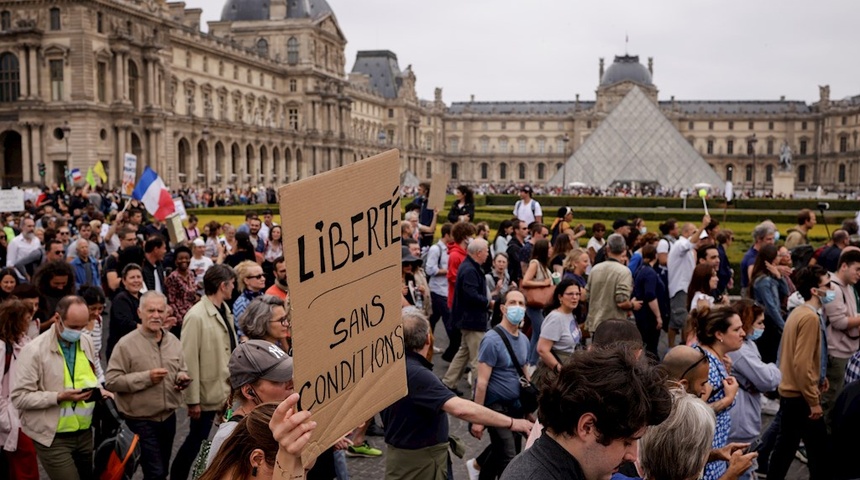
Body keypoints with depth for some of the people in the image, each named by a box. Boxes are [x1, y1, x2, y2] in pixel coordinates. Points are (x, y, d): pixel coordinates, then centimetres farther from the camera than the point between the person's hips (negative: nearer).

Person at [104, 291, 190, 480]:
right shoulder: (126, 344, -14)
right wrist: (146, 378, -25)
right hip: (141, 421, -6)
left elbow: (182, 369, 17)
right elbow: (111, 381, -18)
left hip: (168, 417, 6)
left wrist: (182, 377, -7)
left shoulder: (173, 341, 5)